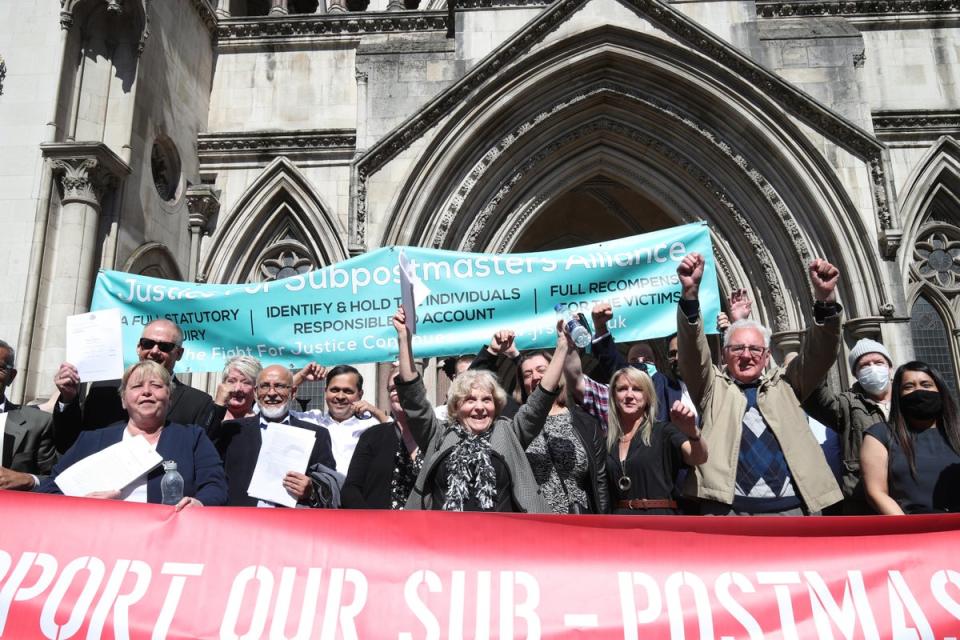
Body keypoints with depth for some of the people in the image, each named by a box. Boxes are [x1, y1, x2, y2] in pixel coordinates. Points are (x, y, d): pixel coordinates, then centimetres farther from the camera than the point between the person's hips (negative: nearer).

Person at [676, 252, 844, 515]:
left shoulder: (784, 385, 18)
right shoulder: (714, 387, 13)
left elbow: (819, 353, 7)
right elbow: (693, 351, -2)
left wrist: (825, 298, -10)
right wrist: (690, 292, -17)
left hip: (792, 508, 2)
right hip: (727, 509, -2)